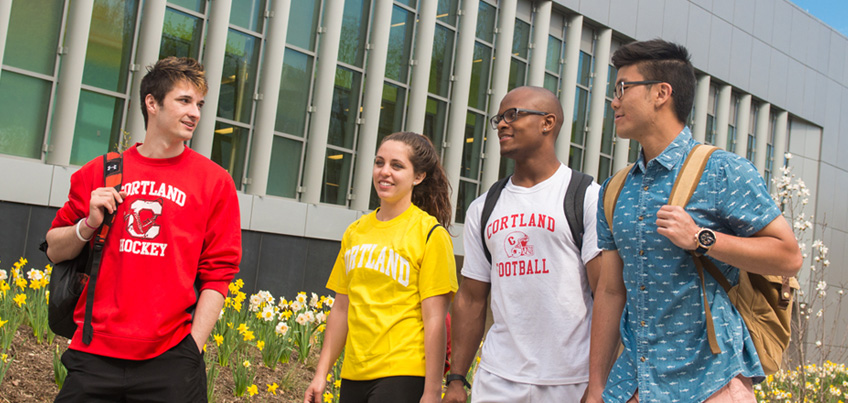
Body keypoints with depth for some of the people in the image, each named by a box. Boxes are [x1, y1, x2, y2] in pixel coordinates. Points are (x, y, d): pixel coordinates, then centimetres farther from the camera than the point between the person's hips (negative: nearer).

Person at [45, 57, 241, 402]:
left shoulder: (215, 182, 3)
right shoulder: (99, 172, 9)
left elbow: (217, 274, 1)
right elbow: (55, 251, 16)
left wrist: (192, 348, -7)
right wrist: (89, 224, -4)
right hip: (93, 354, 2)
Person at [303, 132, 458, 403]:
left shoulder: (430, 233, -5)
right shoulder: (354, 232, 10)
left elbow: (435, 321, -9)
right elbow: (341, 309, 14)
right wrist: (321, 373, 13)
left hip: (402, 374, -5)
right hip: (354, 375, 5)